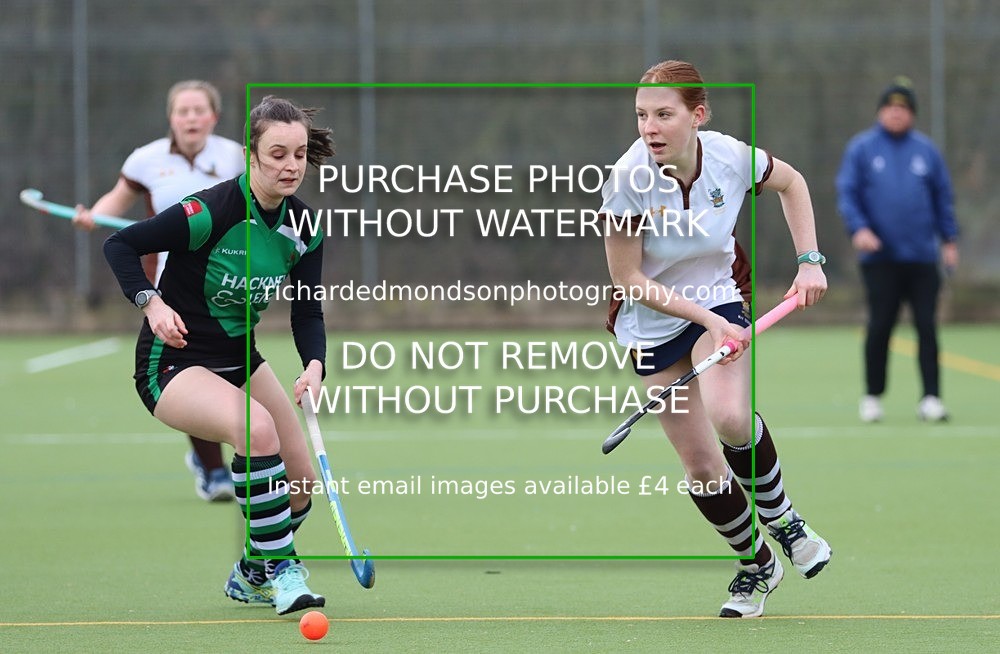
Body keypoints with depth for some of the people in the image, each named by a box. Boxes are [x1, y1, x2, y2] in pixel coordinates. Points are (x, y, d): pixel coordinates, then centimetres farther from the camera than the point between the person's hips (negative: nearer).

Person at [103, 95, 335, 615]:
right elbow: (119, 245, -16)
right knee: (256, 426, -35)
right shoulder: (211, 212, -25)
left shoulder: (304, 227, -5)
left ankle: (251, 575, 34)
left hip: (240, 360, 8)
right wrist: (152, 302, -31)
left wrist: (314, 365, -23)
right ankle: (282, 572, -25)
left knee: (302, 482, 5)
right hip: (173, 363, -7)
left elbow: (307, 314, -3)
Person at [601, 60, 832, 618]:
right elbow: (629, 279, -17)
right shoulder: (629, 180, -26)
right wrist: (706, 319, -24)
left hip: (719, 299, 0)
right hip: (653, 325, 0)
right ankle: (757, 565, 27)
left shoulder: (732, 158, -20)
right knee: (702, 467, 1)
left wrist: (810, 261, -3)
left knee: (729, 417, -30)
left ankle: (781, 516, -2)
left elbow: (791, 181, 5)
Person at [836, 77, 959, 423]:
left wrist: (949, 239, 7)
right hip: (880, 257, -2)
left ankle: (931, 398, -1)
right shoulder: (861, 148, 4)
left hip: (922, 257, 2)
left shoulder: (926, 150, 10)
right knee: (879, 327, 1)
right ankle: (872, 396, 13)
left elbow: (943, 197, 14)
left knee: (927, 327, -2)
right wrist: (858, 228, -16)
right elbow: (847, 193, 0)